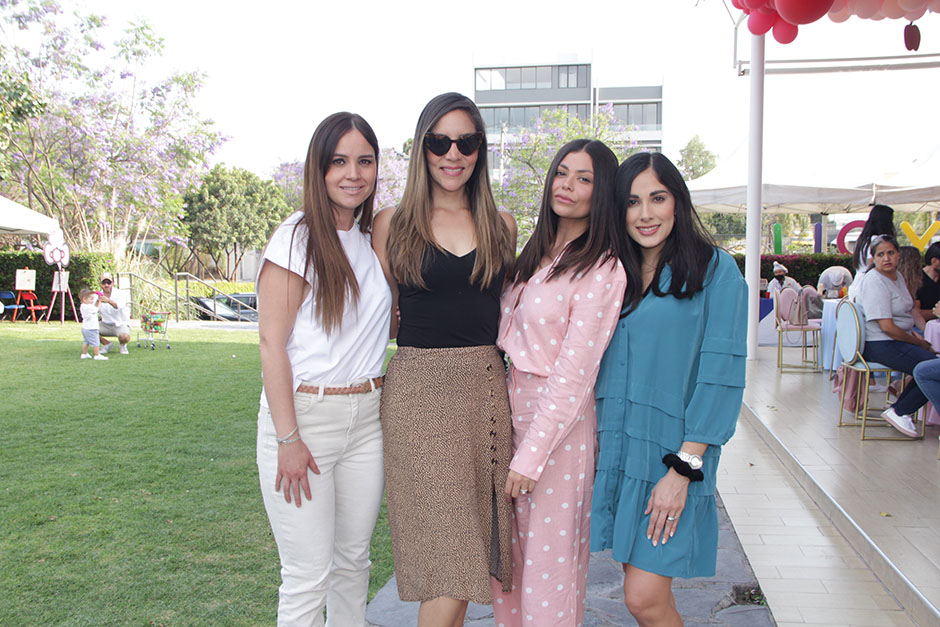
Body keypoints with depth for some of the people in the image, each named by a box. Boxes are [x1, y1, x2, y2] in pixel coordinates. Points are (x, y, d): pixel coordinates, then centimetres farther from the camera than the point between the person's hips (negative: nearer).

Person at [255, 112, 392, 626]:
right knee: (309, 575, 0)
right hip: (303, 413, -6)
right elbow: (271, 344, -11)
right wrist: (288, 439, -15)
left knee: (353, 559, 17)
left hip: (367, 416, 6)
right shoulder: (298, 238, -8)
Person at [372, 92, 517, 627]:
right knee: (448, 562, -7)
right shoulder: (392, 223, 5)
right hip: (418, 388, -3)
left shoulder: (502, 226, 11)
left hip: (487, 388, 3)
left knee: (476, 554, 7)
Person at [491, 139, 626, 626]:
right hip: (509, 412, 7)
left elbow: (573, 375, -17)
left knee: (549, 559, 5)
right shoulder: (535, 254, 10)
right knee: (507, 552, 15)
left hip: (559, 423, -7)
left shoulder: (602, 271, -14)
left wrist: (531, 456, -17)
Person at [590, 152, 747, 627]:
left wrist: (684, 468, -16)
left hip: (672, 452, -5)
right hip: (615, 446, 5)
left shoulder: (715, 271, -5)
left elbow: (720, 375, -11)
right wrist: (595, 439, 4)